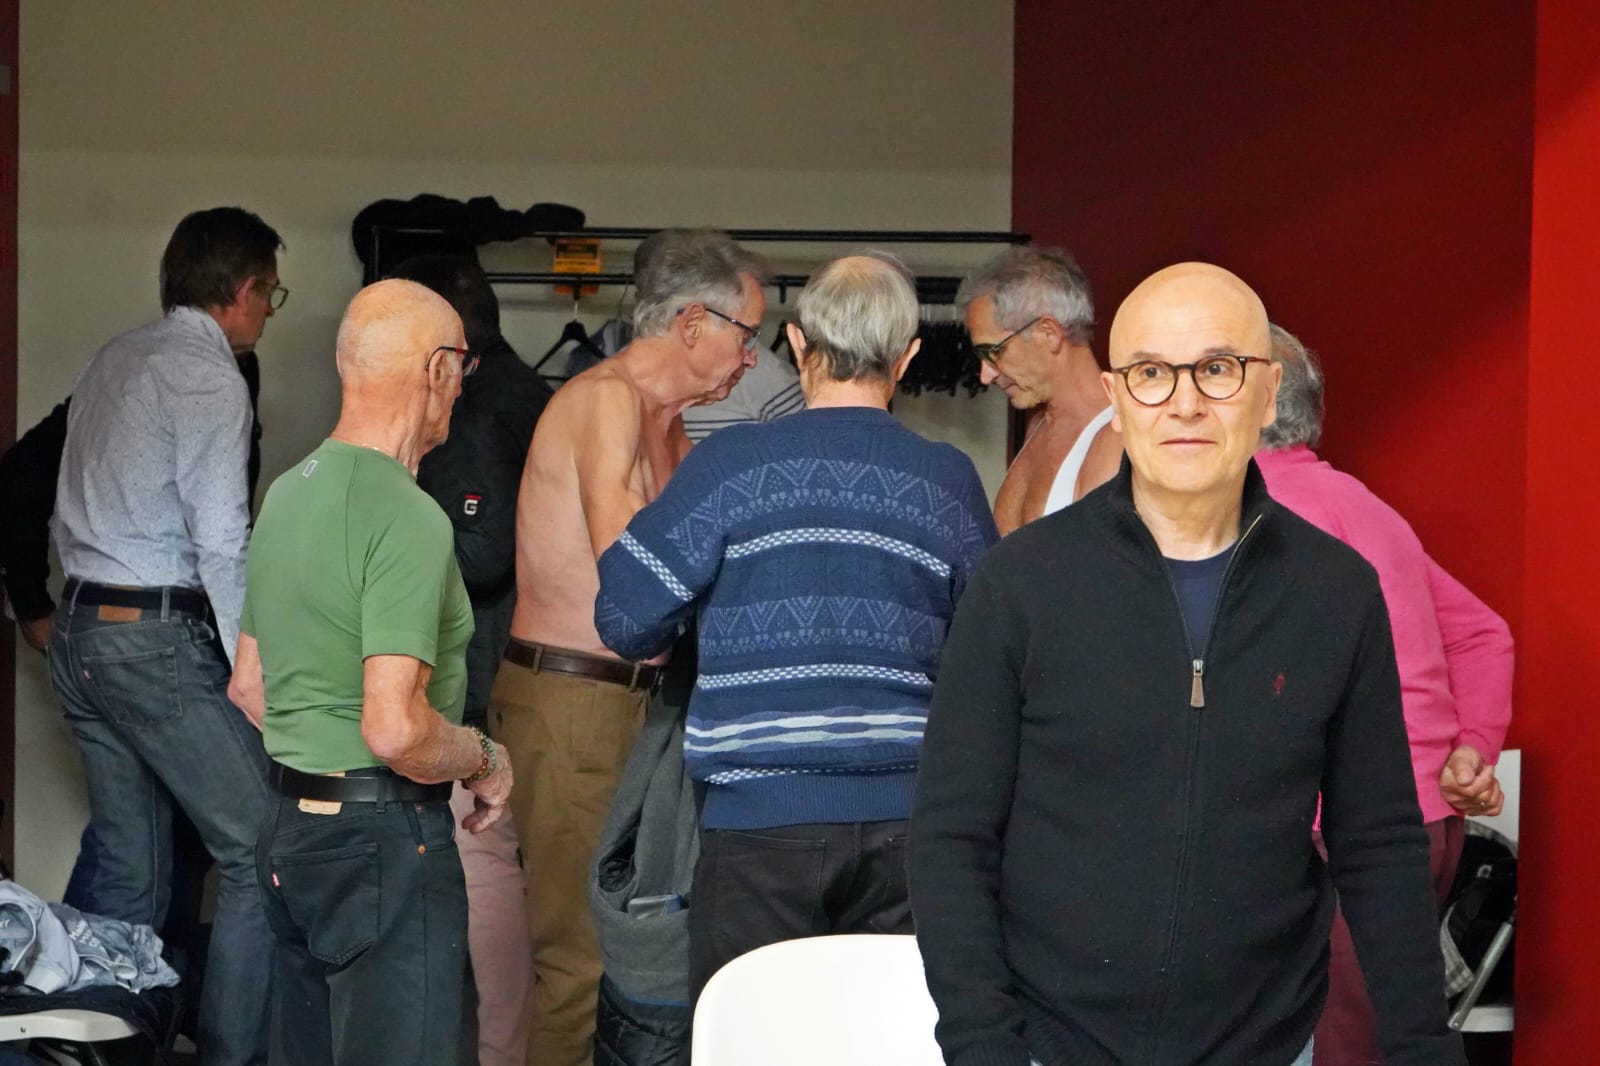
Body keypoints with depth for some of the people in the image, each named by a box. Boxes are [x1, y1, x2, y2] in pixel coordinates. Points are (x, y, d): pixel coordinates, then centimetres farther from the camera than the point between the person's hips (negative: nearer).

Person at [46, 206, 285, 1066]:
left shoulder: (115, 359, 15)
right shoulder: (207, 375, -11)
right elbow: (220, 540, -18)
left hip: (81, 629, 9)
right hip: (158, 639, -9)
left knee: (129, 867, 13)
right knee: (261, 850, -5)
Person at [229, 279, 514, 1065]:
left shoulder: (288, 491, 11)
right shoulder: (407, 516, -19)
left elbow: (248, 688, 19)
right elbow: (396, 729, -26)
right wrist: (486, 761, -9)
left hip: (291, 825, 10)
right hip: (384, 842, -10)